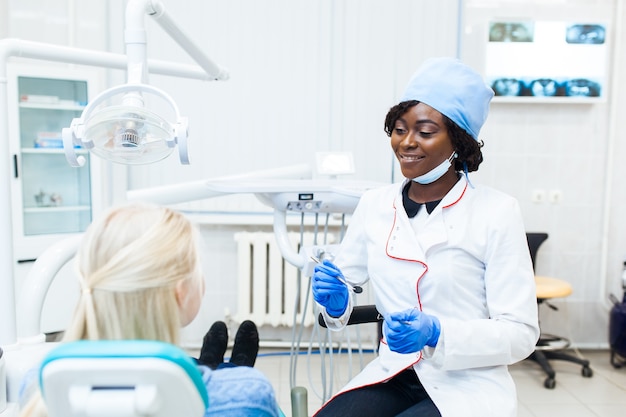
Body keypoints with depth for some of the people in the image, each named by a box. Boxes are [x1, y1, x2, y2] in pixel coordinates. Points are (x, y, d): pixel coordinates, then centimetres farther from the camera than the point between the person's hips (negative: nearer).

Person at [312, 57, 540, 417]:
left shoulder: (497, 211, -9)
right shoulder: (374, 204, 2)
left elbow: (521, 332, -9)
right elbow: (342, 279, 10)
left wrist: (437, 335, -23)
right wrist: (336, 300, -13)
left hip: (467, 386, -2)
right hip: (392, 376, 3)